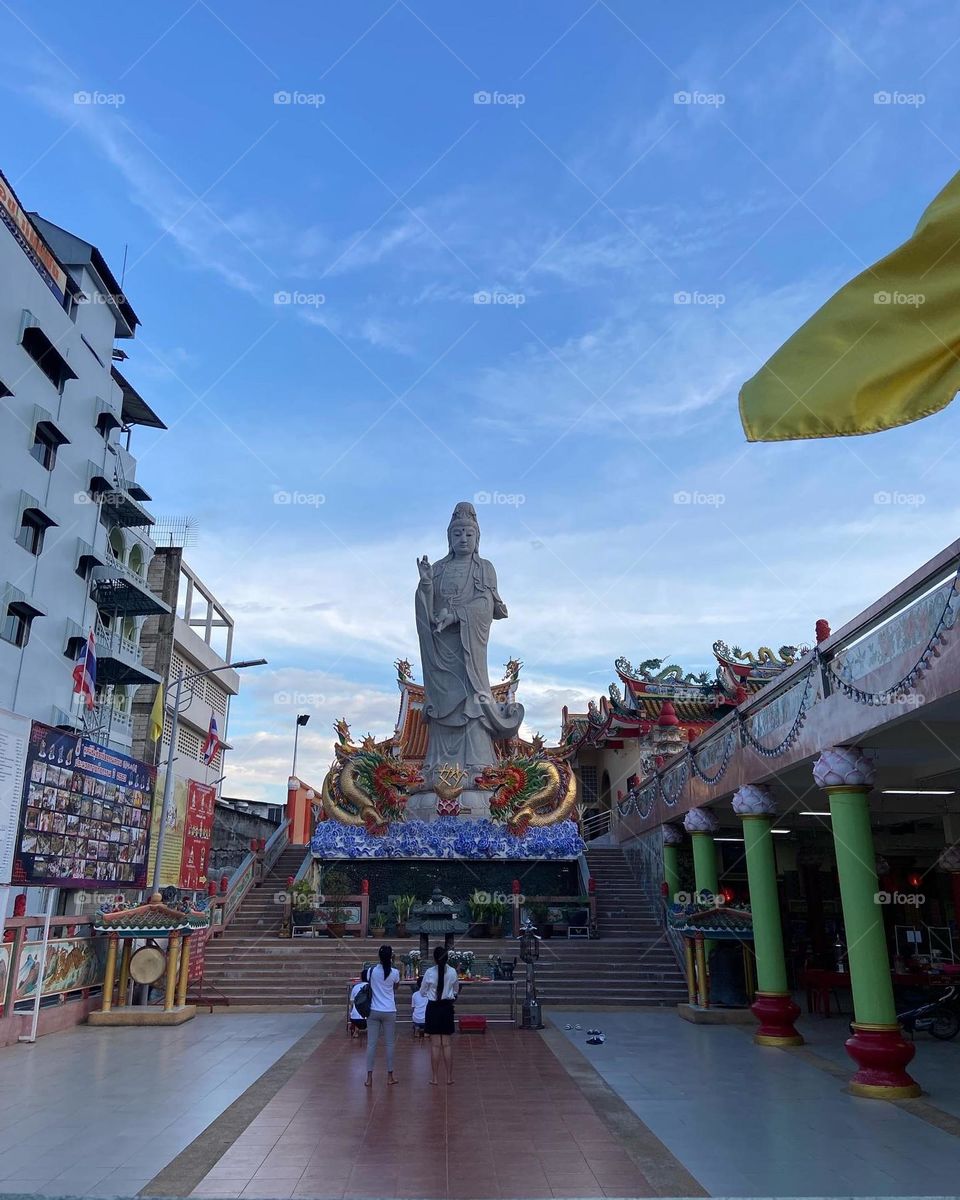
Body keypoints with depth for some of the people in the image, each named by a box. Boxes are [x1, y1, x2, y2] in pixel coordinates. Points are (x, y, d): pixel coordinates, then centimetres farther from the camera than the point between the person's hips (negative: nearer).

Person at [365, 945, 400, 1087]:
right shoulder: (394, 972, -8)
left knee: (371, 1044, 4)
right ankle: (390, 1076, 15)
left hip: (374, 1011, 1)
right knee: (390, 1044, 10)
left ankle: (369, 1078, 4)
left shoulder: (372, 970, -7)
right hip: (389, 1012, 0)